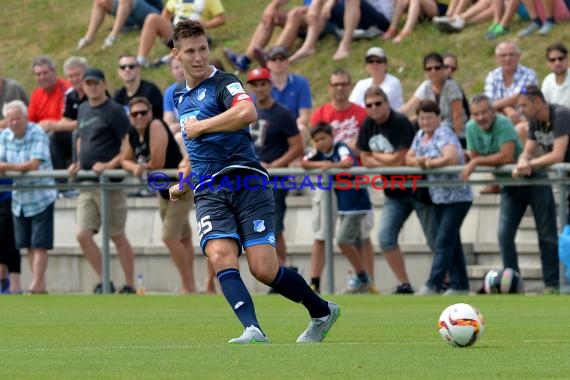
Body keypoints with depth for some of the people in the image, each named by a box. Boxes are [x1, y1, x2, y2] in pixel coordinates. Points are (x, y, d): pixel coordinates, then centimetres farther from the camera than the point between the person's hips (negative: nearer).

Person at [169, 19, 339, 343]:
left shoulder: (223, 83, -3)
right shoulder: (180, 98, 22)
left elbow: (248, 112, -27)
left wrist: (200, 126, -17)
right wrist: (185, 185, 38)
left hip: (246, 184, -6)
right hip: (209, 193, 6)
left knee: (264, 270, -11)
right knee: (220, 256, -23)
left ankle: (322, 312, 14)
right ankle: (253, 330, -35)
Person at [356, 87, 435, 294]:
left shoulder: (400, 123, -19)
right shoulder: (368, 125, 2)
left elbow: (400, 159, -22)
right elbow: (365, 160, 4)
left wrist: (376, 156, -7)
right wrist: (389, 162, -12)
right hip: (394, 193, 7)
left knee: (435, 241, -1)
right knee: (385, 238, -5)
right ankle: (404, 284, 3)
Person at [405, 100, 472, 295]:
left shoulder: (444, 134, -14)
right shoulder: (421, 135, 12)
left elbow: (453, 158, -30)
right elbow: (409, 158, 11)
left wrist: (429, 163, -19)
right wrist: (418, 161, -11)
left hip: (456, 196, -9)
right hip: (439, 197, 9)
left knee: (444, 241, -11)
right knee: (451, 242, 13)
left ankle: (433, 285, -15)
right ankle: (460, 285, 19)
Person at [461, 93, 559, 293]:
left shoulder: (503, 124, -24)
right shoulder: (471, 128, -3)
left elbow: (506, 157, -31)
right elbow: (474, 158, -1)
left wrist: (477, 161, -24)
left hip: (533, 179, -6)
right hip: (510, 185, 6)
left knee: (547, 236, -1)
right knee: (504, 234, -3)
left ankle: (552, 284, 2)